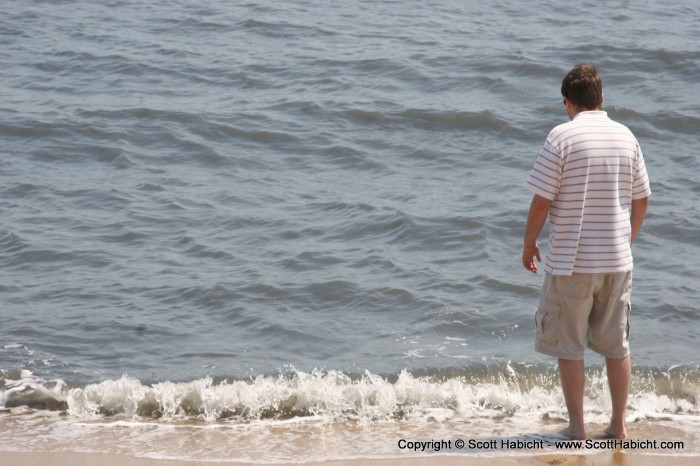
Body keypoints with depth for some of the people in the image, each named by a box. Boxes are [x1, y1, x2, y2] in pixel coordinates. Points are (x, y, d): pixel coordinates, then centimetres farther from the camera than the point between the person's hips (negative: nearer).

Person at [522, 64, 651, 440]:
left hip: (571, 262, -4)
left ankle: (577, 429, 7)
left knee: (569, 348, 5)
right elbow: (641, 200, 9)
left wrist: (529, 243, 3)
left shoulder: (562, 137, -12)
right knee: (617, 345, 14)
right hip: (617, 260, 5)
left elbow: (542, 200, -12)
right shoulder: (625, 137, 3)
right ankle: (619, 425, 19)